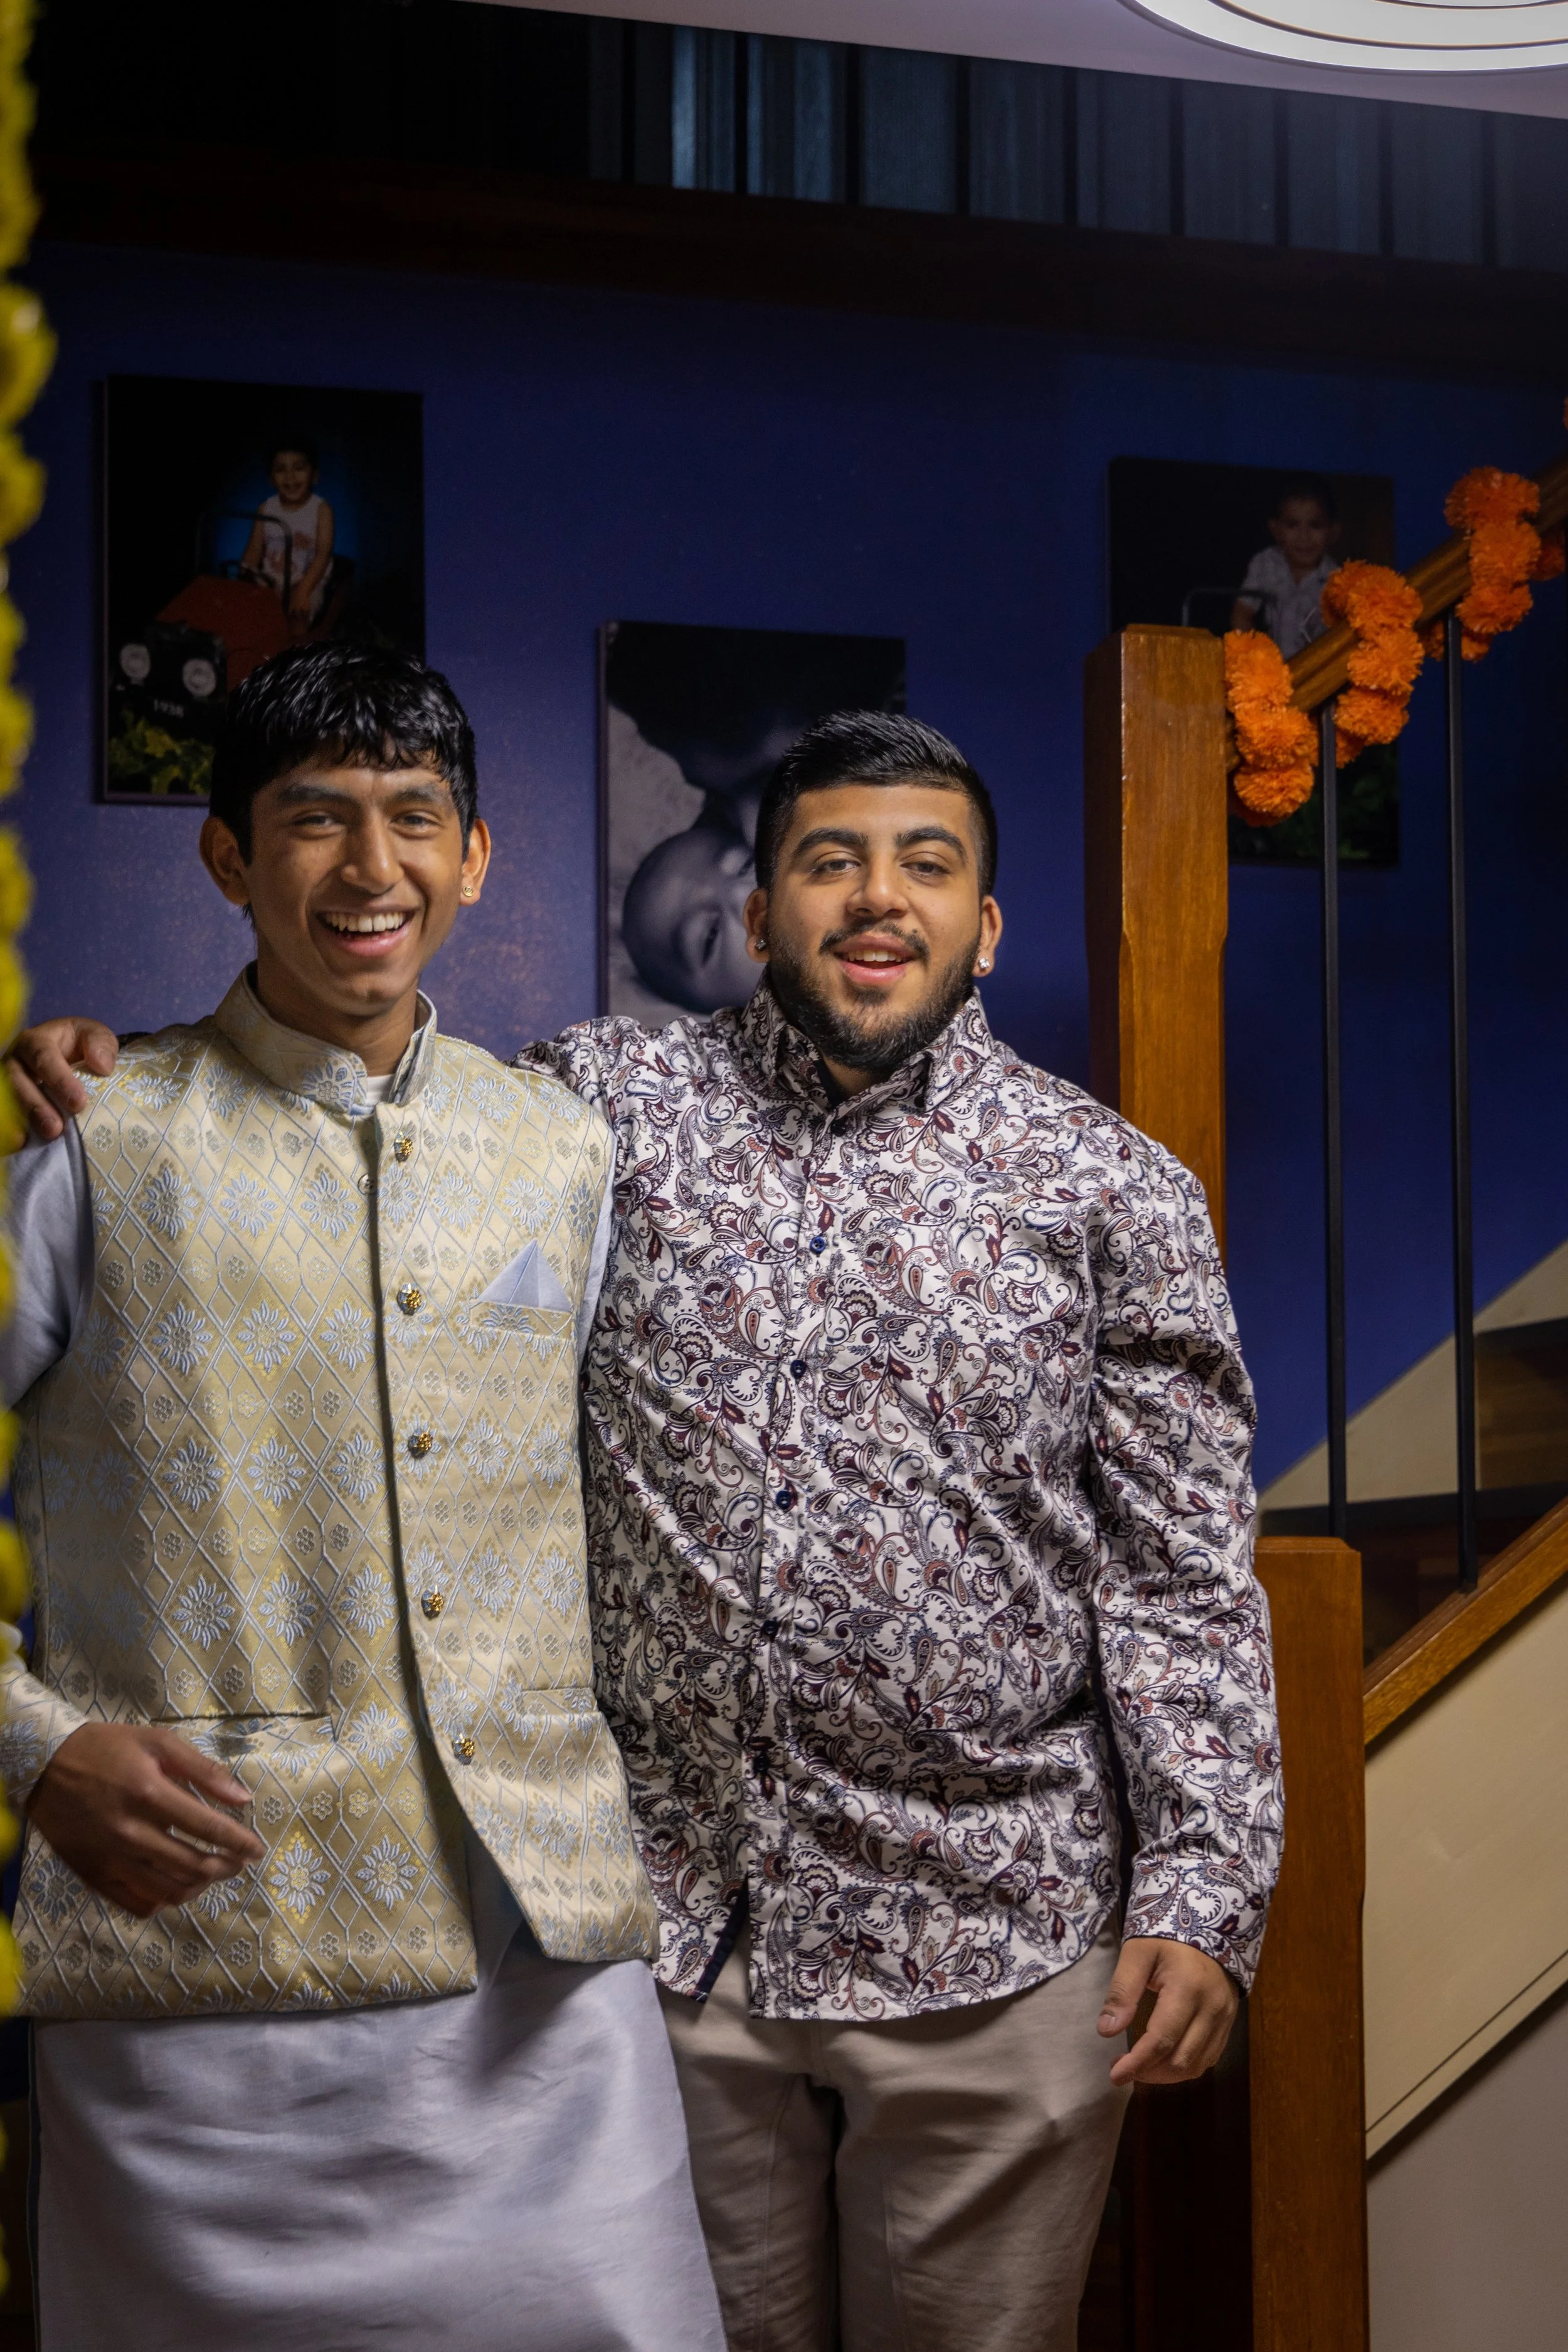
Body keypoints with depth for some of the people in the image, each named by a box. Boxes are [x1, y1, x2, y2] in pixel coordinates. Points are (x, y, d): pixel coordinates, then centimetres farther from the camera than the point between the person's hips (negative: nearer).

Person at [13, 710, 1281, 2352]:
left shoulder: (1113, 1189, -1)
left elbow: (1184, 1576, -2)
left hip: (994, 1957, -1)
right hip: (674, 1924, 2)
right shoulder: (613, 1106, 2)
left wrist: (1203, 1889, -8)